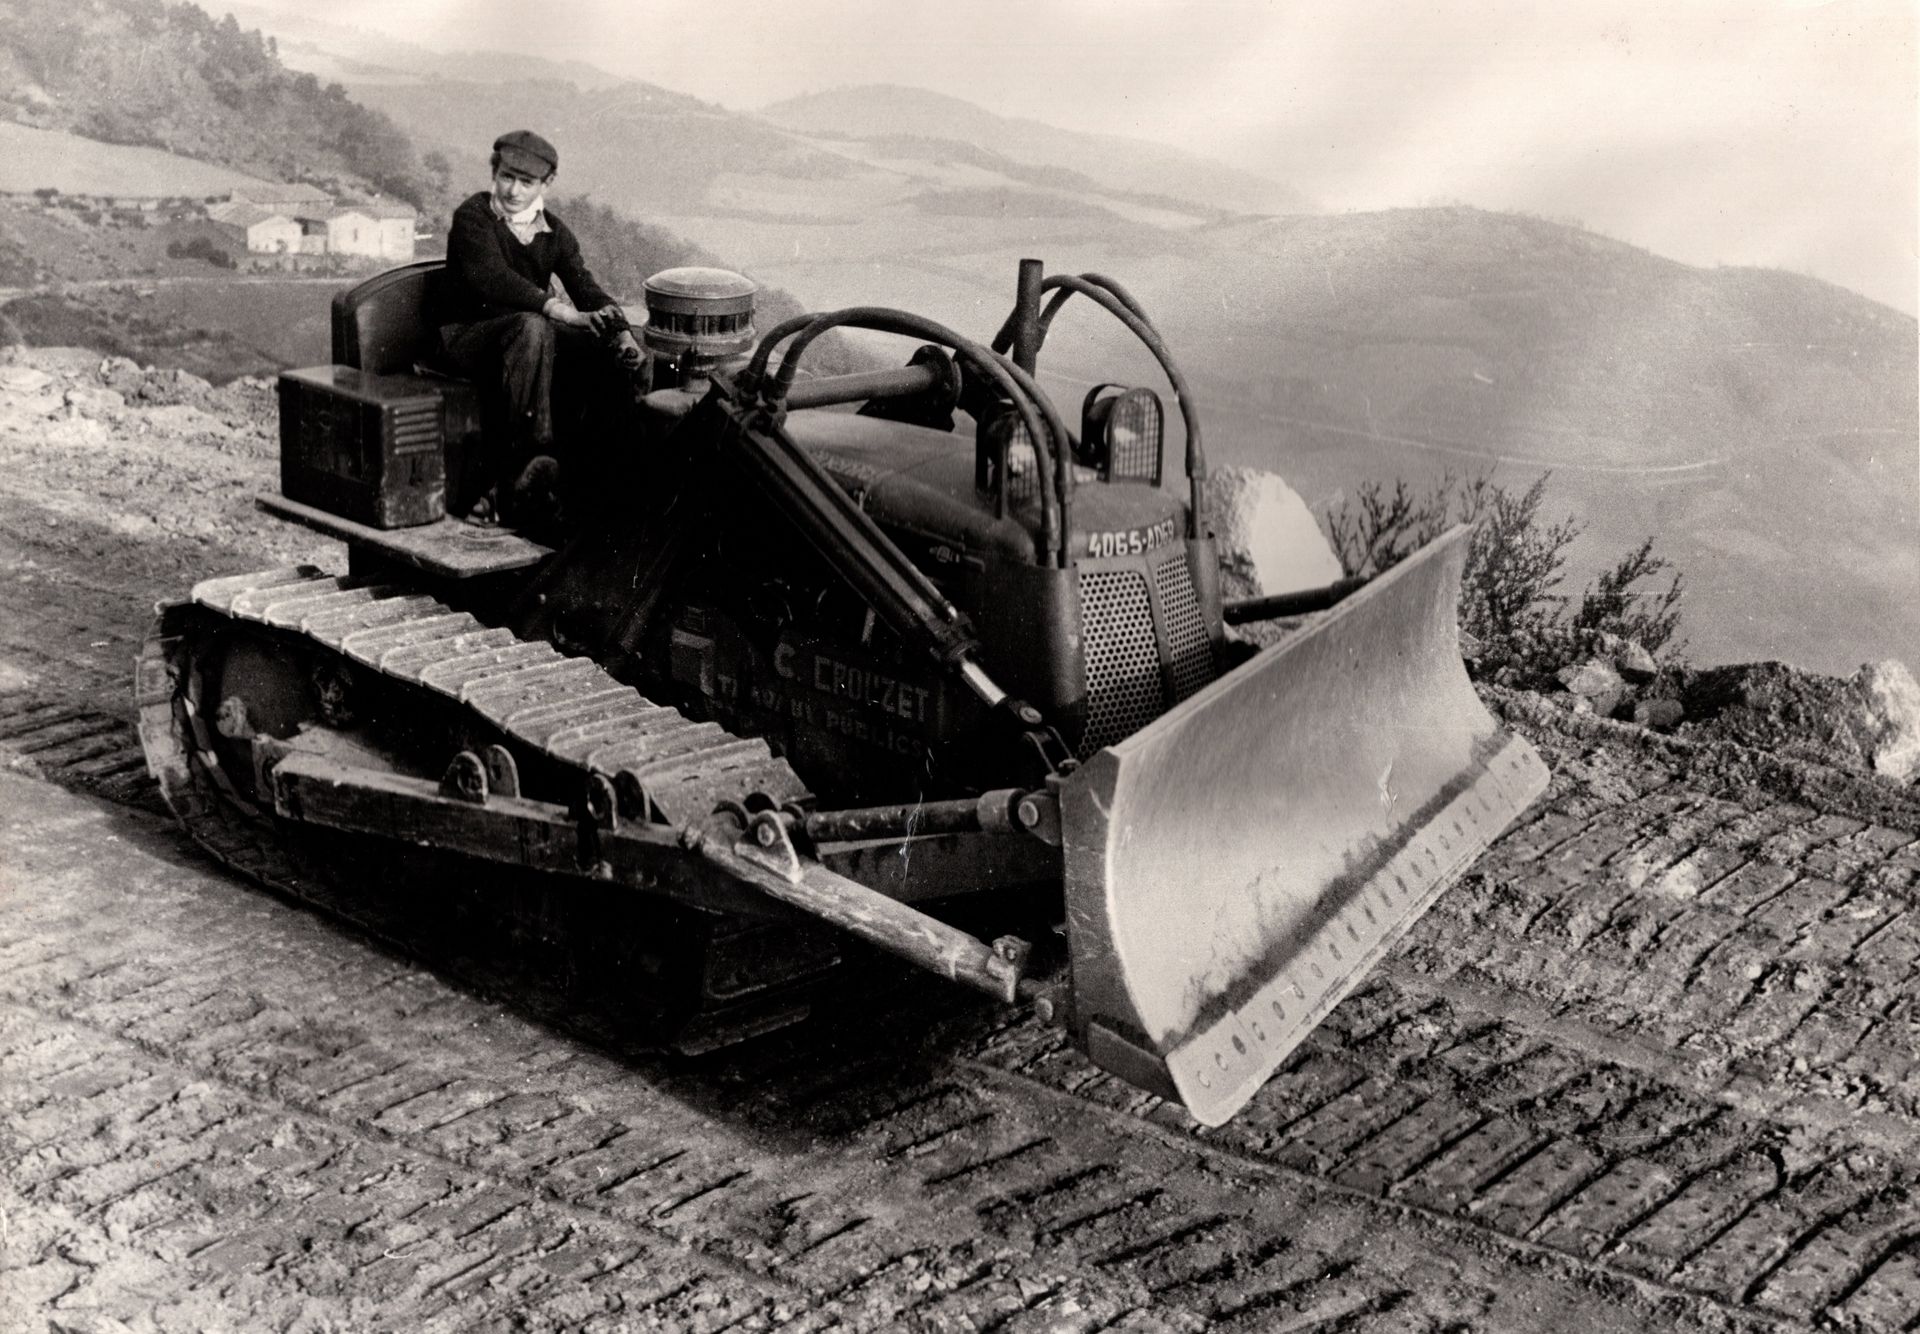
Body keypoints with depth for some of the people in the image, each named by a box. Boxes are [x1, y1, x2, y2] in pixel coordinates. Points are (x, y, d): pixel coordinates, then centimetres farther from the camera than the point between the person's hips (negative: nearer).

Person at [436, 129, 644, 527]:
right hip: (465, 337, -6)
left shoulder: (554, 232, 10)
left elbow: (586, 289, -1)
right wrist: (568, 315, -36)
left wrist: (622, 332, -23)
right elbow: (494, 280, -26)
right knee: (532, 327, -37)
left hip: (528, 340, 6)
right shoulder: (473, 217, -9)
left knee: (613, 353, -17)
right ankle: (532, 461, -40)